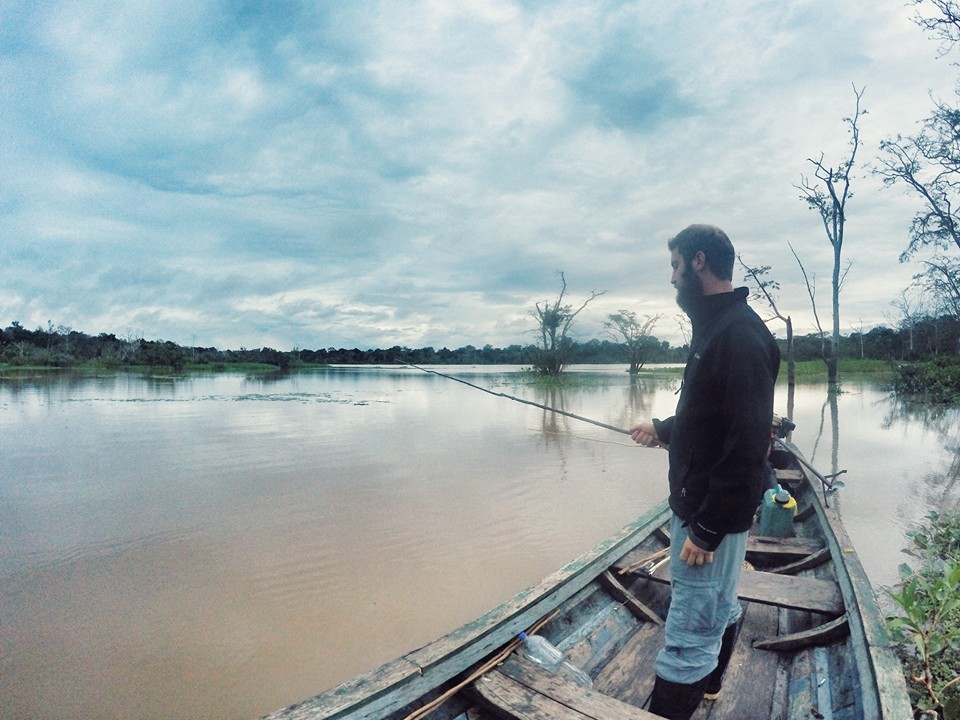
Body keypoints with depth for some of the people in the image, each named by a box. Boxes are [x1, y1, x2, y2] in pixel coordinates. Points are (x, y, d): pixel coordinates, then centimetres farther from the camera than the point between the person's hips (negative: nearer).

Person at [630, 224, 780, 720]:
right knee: (719, 605, 28)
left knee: (689, 635, 0)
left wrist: (707, 528, -24)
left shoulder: (740, 335, -22)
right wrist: (662, 430, 27)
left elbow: (748, 443, -26)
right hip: (700, 504, 10)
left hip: (713, 514, -10)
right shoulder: (717, 327, 10)